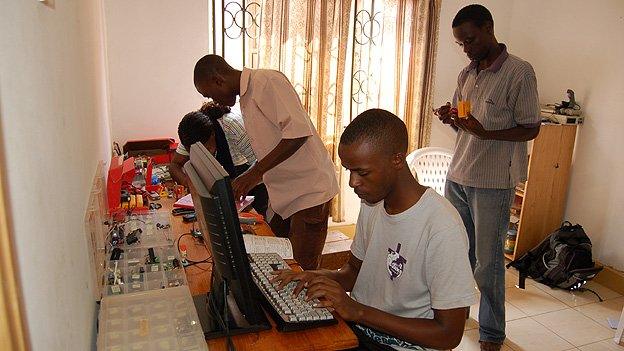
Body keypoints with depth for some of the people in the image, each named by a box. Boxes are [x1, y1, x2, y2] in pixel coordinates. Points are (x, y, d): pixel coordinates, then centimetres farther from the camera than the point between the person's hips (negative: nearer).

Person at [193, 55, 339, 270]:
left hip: (309, 190, -10)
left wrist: (255, 173, -23)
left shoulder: (267, 81, -14)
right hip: (283, 192, 10)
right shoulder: (246, 98, 16)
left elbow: (298, 132, -25)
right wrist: (242, 184, 17)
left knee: (303, 270, -3)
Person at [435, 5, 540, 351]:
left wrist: (486, 133, -23)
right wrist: (450, 118, -4)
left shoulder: (519, 72, -9)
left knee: (488, 261, 3)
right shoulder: (467, 74, 11)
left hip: (493, 182, -6)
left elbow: (531, 128, -9)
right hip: (457, 175, 6)